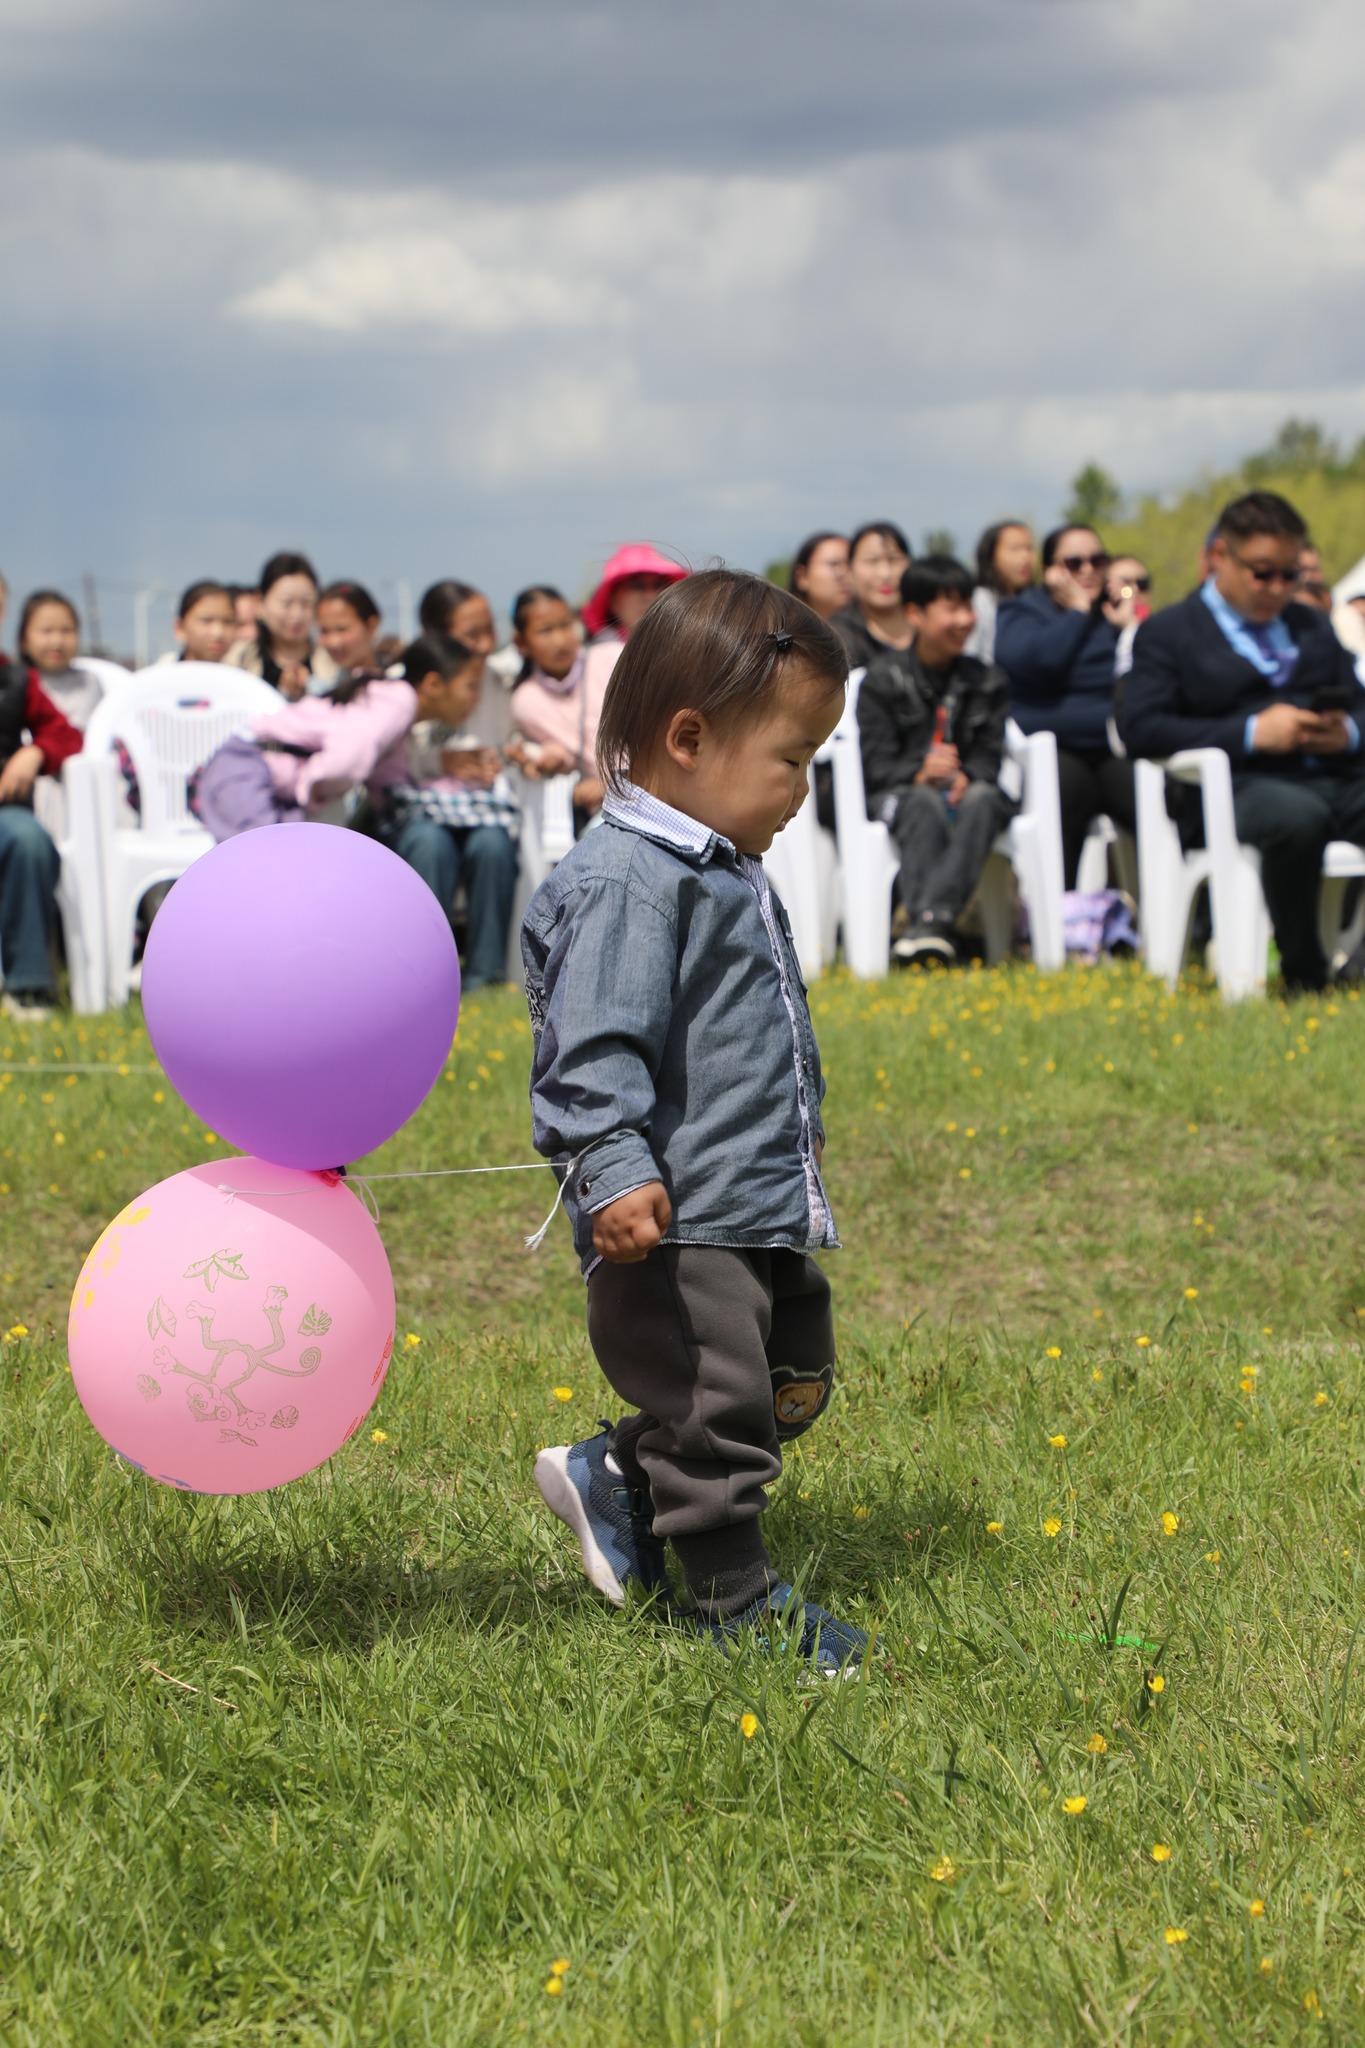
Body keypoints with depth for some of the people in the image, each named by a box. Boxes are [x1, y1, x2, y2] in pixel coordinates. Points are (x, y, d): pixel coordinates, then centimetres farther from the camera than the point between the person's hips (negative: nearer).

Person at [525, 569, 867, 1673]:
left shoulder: (729, 876, 15)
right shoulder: (625, 883, -18)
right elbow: (593, 1046, -26)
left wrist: (799, 1167, 33)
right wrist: (616, 1169, -35)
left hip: (764, 1216, 10)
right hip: (675, 1223, -10)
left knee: (791, 1384, 17)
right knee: (714, 1406, -3)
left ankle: (614, 1479, 30)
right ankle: (734, 1594, 12)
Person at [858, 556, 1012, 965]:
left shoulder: (987, 681, 14)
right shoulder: (882, 681, 4)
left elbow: (989, 755, 4)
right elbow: (876, 765, -4)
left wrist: (966, 777, -21)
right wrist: (920, 774, -26)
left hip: (966, 790, 2)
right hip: (898, 794, -2)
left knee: (982, 799, -35)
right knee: (925, 803, -38)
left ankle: (932, 920, -53)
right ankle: (929, 926, -55)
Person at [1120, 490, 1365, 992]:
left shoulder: (1314, 625, 29)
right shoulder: (1167, 633, 10)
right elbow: (1139, 726, -4)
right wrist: (1251, 734, -12)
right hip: (1243, 785, -5)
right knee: (1299, 817, -41)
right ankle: (1302, 975, -27)